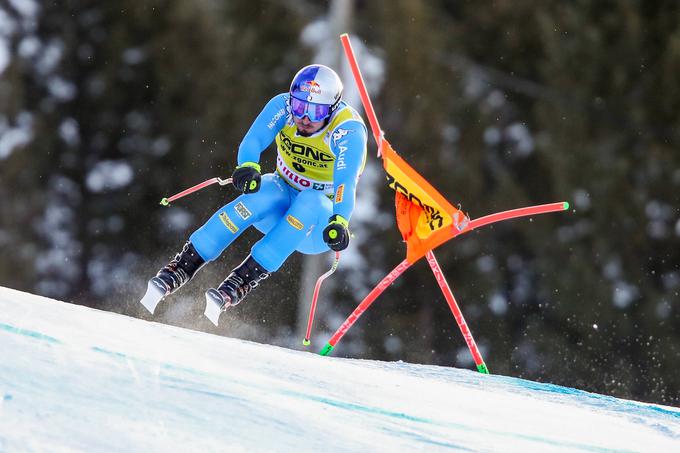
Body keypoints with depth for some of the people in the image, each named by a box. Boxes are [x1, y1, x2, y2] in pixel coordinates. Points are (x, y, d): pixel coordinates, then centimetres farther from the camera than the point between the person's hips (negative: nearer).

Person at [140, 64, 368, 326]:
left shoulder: (349, 130, -23)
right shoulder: (283, 106, -12)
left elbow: (346, 181, -35)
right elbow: (254, 140, -22)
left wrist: (340, 222, -53)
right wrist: (248, 166, -45)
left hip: (320, 219, -2)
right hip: (283, 197, 2)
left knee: (309, 201, -37)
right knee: (260, 193, -32)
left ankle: (238, 285, -41)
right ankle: (178, 270, -35)